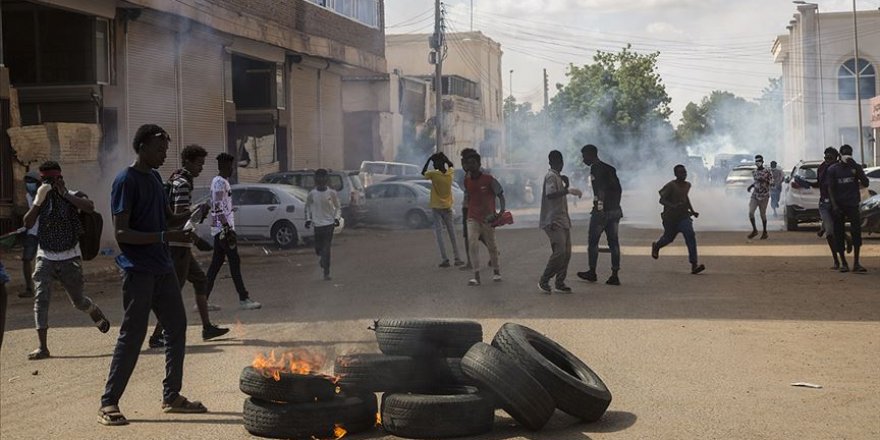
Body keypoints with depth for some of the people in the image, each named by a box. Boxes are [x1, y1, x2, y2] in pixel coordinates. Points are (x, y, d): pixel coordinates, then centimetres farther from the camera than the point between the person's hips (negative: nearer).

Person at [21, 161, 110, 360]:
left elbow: (90, 207, -26)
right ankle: (42, 347, -11)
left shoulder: (72, 197, -5)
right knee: (40, 299, -11)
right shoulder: (41, 199, 3)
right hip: (45, 258, 2)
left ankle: (98, 315, 44)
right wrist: (38, 202, -18)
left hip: (69, 258, -2)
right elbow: (27, 223, -7)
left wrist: (65, 194, -25)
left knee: (78, 301, 9)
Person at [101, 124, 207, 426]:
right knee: (132, 337, -6)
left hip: (163, 269, 8)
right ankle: (108, 403, 3)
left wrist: (189, 215, 3)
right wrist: (165, 237, -26)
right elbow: (121, 233, -18)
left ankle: (172, 396, 20)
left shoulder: (155, 178, 13)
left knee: (177, 329, 10)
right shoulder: (126, 181, -12)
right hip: (138, 272, -8)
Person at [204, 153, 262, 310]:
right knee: (234, 261, -8)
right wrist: (228, 229, -23)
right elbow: (218, 208, -21)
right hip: (223, 228, -10)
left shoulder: (221, 182, 18)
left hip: (220, 229, 10)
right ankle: (243, 299, -7)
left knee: (216, 263, 9)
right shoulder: (220, 182, -13)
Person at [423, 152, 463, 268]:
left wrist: (429, 159, 5)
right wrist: (444, 157, 12)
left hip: (436, 207, -4)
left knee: (439, 233, -2)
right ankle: (457, 258, 7)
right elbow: (450, 165, 21)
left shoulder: (434, 174, -15)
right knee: (452, 233, 8)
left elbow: (423, 172, 5)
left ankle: (444, 259, -9)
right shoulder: (450, 173, -2)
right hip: (447, 207, 4)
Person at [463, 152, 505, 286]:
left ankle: (496, 271, 31)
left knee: (491, 245, 11)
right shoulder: (467, 181, 3)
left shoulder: (488, 179, -10)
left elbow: (500, 195, -6)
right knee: (472, 244, -14)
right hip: (473, 218, 3)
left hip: (488, 217, -3)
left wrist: (502, 210, -19)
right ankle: (476, 276, -17)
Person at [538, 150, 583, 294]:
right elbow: (549, 195, -30)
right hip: (554, 221, -10)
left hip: (563, 220, 10)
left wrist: (566, 184, 15)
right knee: (559, 252, -15)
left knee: (566, 253, 6)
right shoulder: (551, 177, -11)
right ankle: (543, 281, -5)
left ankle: (560, 283, 9)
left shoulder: (558, 177, 19)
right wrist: (568, 190, -35)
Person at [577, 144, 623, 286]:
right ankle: (615, 275, 5)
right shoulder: (609, 168, 18)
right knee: (613, 242, 6)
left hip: (602, 211, -8)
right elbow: (618, 189, 19)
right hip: (615, 210, 8)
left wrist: (600, 206, -23)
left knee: (593, 242, 5)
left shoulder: (595, 168, -8)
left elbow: (601, 188, -20)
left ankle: (592, 272, 13)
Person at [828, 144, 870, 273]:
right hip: (839, 206, -1)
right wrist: (834, 205, -10)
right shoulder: (833, 169, 2)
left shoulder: (856, 167, 7)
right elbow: (830, 189, 0)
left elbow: (865, 183, -2)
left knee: (856, 232, -9)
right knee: (839, 234, 1)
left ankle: (856, 263, -7)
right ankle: (843, 263, 10)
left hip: (853, 204, 1)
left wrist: (856, 168, -12)